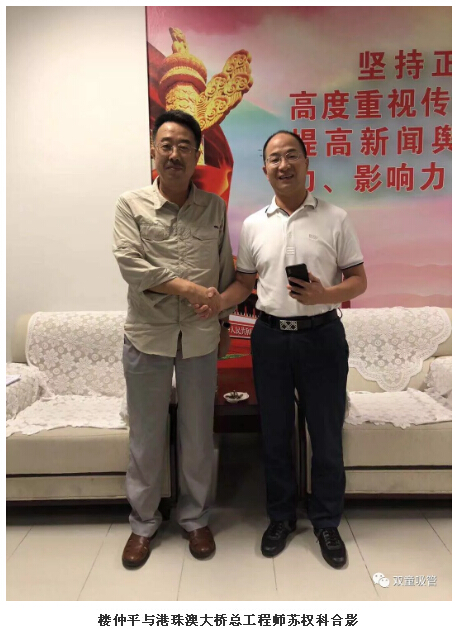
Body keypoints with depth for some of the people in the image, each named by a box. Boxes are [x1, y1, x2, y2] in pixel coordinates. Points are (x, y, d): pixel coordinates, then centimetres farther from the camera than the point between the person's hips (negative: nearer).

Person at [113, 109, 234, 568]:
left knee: (198, 433, 12)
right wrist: (189, 288, -19)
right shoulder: (131, 204, -1)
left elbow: (224, 269, 10)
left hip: (201, 337, 2)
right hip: (147, 336, -1)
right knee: (145, 435, 10)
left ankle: (194, 517, 33)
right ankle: (143, 522, 31)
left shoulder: (215, 207, 5)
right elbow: (130, 263, -12)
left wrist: (224, 321, 10)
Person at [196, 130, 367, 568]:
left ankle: (327, 523, 31)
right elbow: (245, 282, 11)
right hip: (270, 336, 2)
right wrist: (218, 302, -9)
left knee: (326, 436, 8)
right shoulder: (253, 225, 7)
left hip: (321, 335, -2)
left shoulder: (335, 219, -1)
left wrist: (324, 295, -21)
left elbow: (358, 280, -1)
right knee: (275, 434, 13)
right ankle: (280, 516, 35)